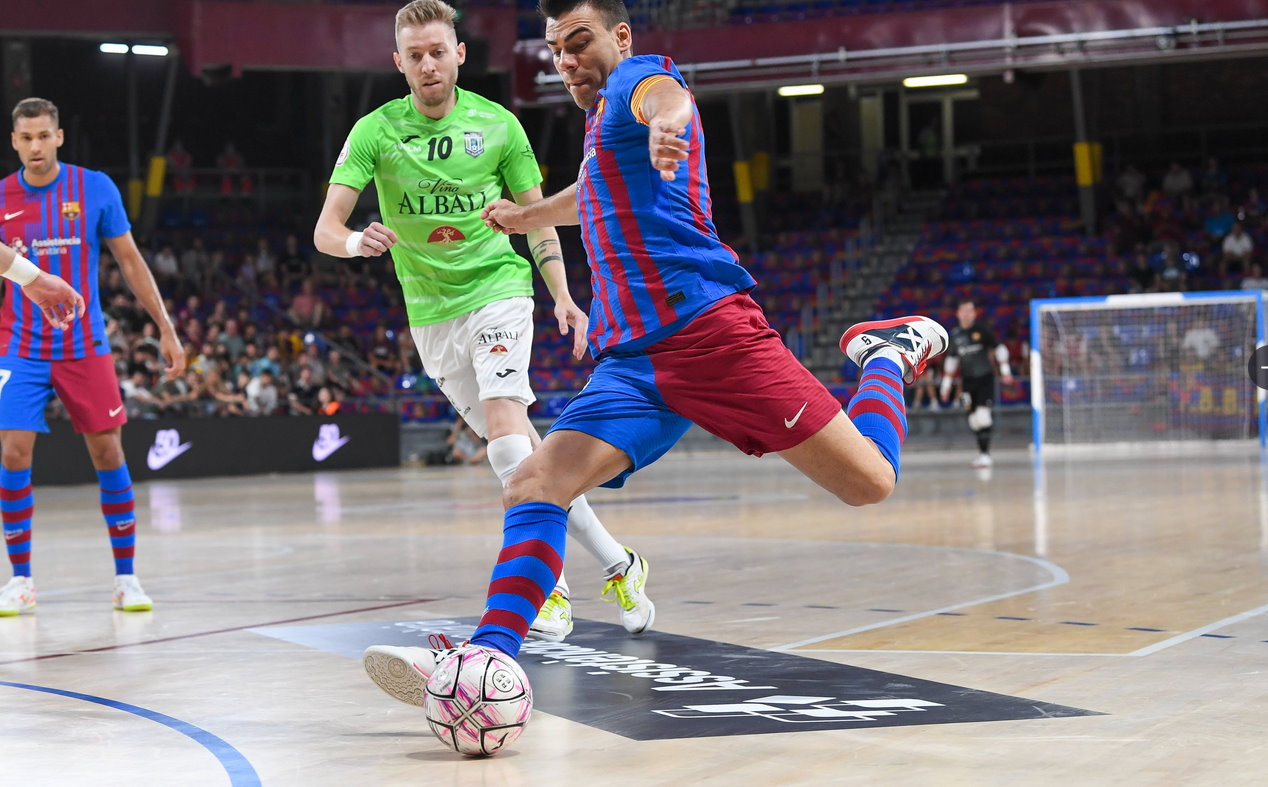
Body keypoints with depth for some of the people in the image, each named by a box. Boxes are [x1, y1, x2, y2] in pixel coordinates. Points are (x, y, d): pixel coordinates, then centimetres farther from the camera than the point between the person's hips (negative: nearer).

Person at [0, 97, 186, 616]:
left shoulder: (95, 188, -3)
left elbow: (130, 262, 2)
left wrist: (167, 331, 0)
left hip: (84, 348, 0)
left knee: (108, 453, -1)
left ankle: (126, 576, 9)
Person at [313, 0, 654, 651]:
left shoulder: (498, 124, -3)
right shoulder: (375, 131, -5)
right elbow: (325, 229, -12)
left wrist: (562, 297, -1)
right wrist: (354, 241, -35)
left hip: (497, 286, -2)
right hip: (430, 312, 2)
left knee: (504, 422, -23)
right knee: (519, 451, 4)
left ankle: (551, 579, -18)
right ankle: (615, 563, 13)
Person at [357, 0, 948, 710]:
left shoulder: (638, 77, 0)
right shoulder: (601, 125, 26)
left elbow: (667, 99, -28)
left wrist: (666, 125, -53)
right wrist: (522, 217, 69)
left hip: (707, 326, -8)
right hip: (634, 360, 8)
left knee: (869, 484, -11)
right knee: (536, 485, -14)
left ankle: (888, 355, 18)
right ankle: (489, 658, -24)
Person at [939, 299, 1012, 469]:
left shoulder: (982, 329, -6)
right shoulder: (955, 334, 6)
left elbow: (999, 348, 1)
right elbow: (951, 359, 16)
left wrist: (1005, 371, -7)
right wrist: (946, 385, 16)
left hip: (985, 378, -4)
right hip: (967, 380, 4)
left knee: (983, 416, -16)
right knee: (974, 420, 3)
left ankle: (985, 454, -15)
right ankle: (983, 452, 16)